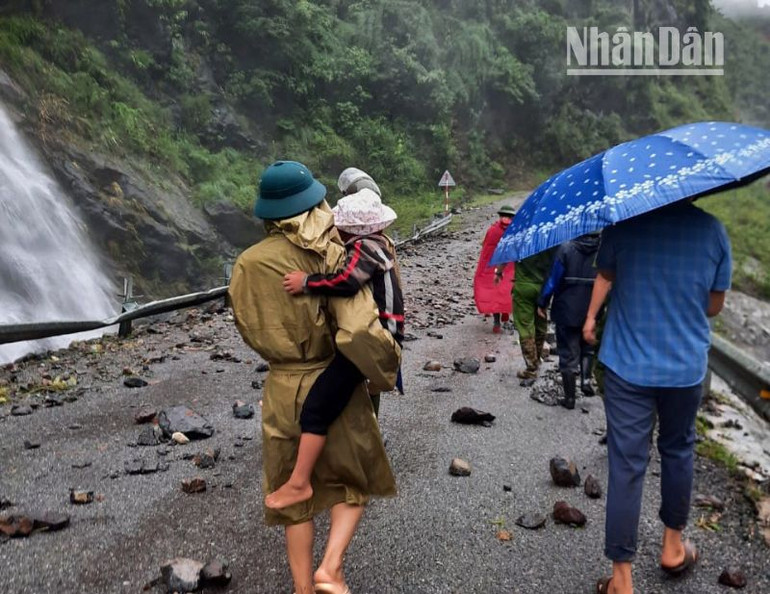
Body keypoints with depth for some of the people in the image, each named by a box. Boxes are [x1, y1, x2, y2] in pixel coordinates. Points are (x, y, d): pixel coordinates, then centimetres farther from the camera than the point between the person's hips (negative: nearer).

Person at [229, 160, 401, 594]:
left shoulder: (247, 265, -7)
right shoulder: (332, 258, -19)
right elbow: (361, 332, -26)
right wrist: (386, 374, -9)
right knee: (357, 479, 21)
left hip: (281, 388, 3)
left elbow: (250, 329, 5)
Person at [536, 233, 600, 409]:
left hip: (567, 310, -2)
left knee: (568, 354, 7)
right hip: (592, 311, 2)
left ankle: (569, 398, 12)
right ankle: (586, 378, 6)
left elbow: (554, 279, -11)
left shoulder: (566, 248, -12)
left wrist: (542, 303, -2)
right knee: (587, 348, 27)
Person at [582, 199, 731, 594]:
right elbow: (715, 305, 2)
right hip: (686, 367, 1)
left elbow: (605, 275, 4)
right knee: (677, 450, 22)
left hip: (627, 365, -1)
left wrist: (591, 317, 20)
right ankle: (673, 546, 40)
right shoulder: (713, 230, -5)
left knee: (626, 464, 3)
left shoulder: (624, 223, -8)